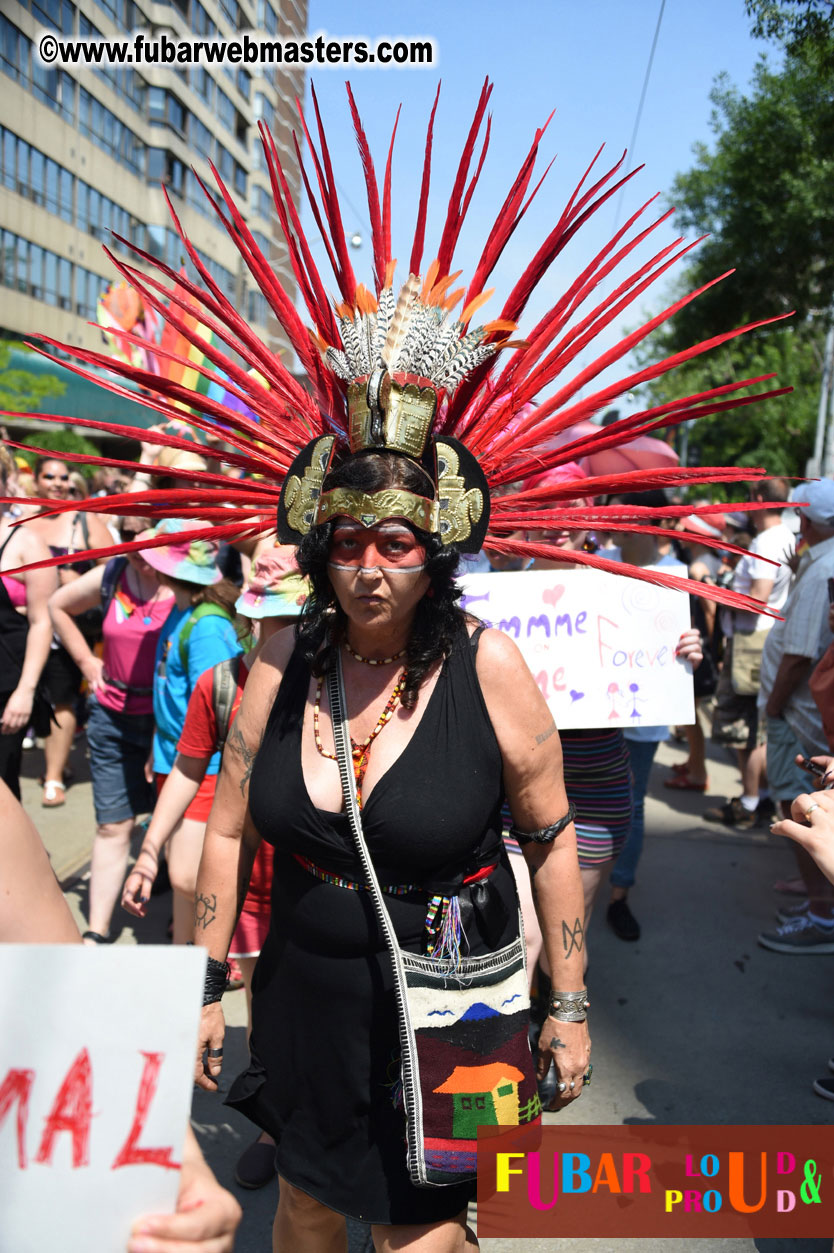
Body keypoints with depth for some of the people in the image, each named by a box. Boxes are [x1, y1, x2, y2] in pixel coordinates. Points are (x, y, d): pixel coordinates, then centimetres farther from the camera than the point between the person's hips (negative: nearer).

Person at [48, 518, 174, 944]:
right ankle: (96, 932, 20)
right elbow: (57, 605, 18)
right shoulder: (109, 577, 0)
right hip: (114, 717, 3)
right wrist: (87, 661, 11)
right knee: (112, 826, 10)